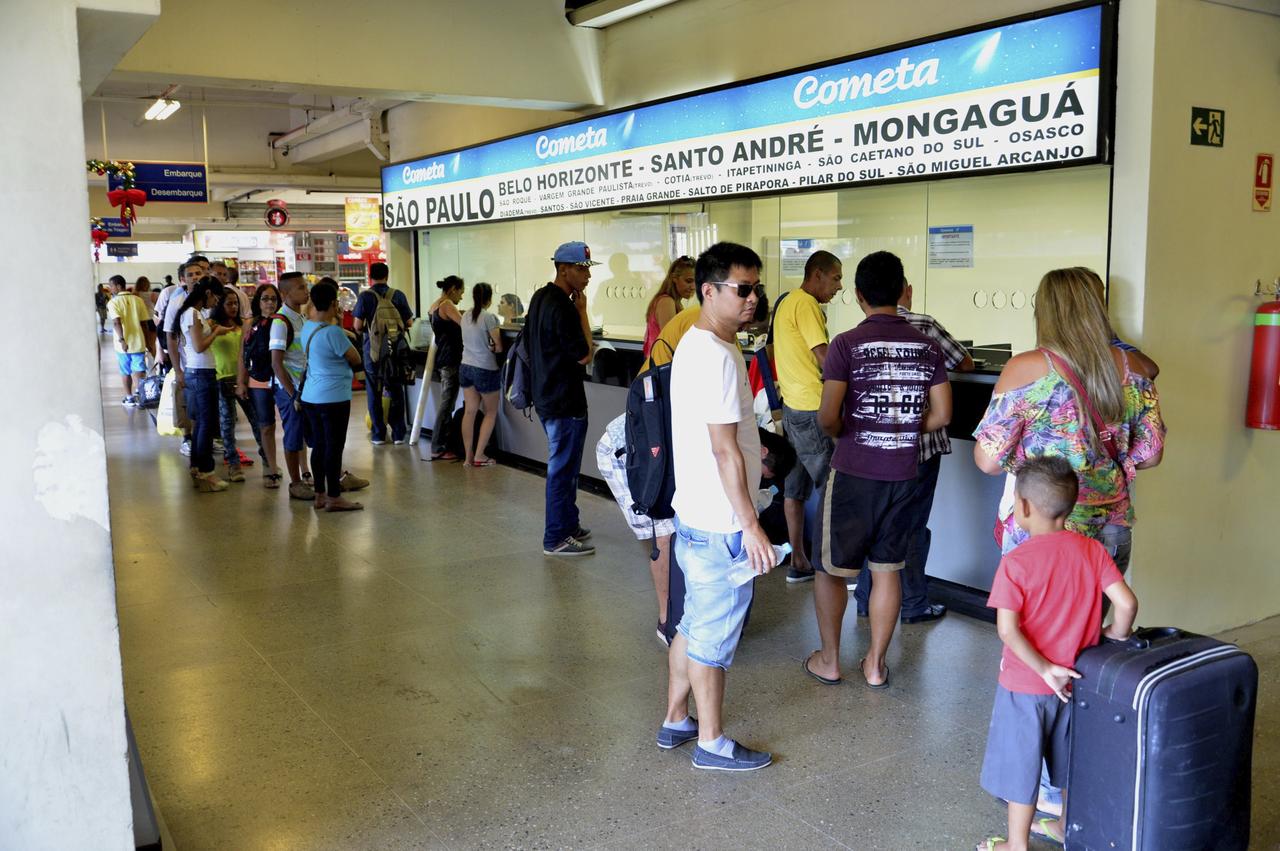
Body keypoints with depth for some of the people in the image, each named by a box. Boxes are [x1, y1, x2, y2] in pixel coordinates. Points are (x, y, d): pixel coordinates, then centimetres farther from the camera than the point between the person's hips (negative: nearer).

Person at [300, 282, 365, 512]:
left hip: (311, 397, 8)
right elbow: (356, 359, -10)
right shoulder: (333, 332, -19)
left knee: (319, 445, 13)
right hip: (334, 398, -8)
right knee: (334, 446, -1)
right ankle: (334, 498, 4)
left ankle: (320, 494, 20)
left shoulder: (307, 328, 6)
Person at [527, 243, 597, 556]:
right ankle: (556, 539, 7)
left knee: (564, 466, 20)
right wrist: (582, 311, -13)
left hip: (546, 397, 10)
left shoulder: (540, 297, 10)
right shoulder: (561, 306, -22)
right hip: (564, 402, -10)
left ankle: (569, 525, 31)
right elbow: (584, 355, -18)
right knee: (563, 469, -1)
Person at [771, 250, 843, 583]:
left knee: (796, 486, 12)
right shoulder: (806, 304, -14)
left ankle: (798, 563, 19)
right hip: (812, 409, -10)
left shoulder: (786, 302, 17)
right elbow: (825, 359, -19)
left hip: (792, 405, 10)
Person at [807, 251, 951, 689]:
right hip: (903, 475, 4)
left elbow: (828, 416, -16)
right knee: (887, 570, 14)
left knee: (831, 569, 12)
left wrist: (842, 432, 5)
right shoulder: (927, 347, 1)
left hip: (852, 473, -4)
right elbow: (941, 415, 3)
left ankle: (829, 660, 22)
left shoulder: (847, 344, -12)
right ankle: (875, 663, 22)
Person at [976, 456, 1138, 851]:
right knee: (1070, 757, 25)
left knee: (1020, 763, 12)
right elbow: (1126, 603, -13)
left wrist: (1045, 669, -16)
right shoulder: (1091, 550, -9)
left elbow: (1008, 629, -25)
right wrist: (1113, 640, 4)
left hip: (1026, 685, -5)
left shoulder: (1015, 562, -20)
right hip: (1075, 680, 5)